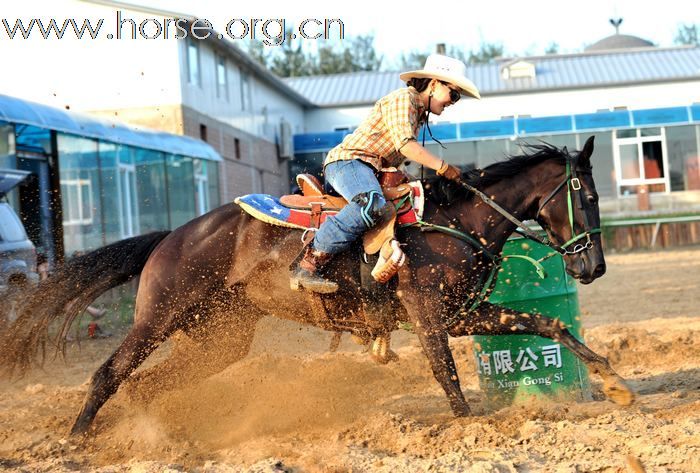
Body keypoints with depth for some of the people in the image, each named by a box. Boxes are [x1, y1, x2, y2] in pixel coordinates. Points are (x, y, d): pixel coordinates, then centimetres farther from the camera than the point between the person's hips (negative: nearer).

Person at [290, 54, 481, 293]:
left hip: (371, 169, 11)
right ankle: (307, 267, -42)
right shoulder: (403, 98, -8)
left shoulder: (419, 112, 24)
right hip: (348, 160, -11)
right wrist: (443, 167, -19)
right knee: (373, 205, -39)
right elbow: (405, 145, -20)